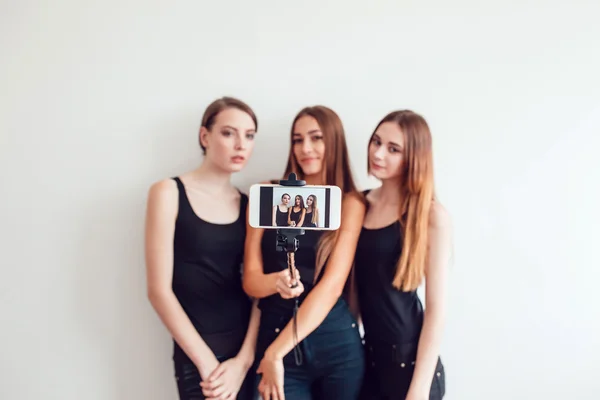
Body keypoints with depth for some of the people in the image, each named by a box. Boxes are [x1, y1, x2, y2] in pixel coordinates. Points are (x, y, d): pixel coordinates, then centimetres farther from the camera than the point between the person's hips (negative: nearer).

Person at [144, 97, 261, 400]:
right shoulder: (169, 193, -7)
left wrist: (244, 359, -9)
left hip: (247, 349, 4)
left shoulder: (249, 204, 4)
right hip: (197, 354, -3)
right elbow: (159, 290, -10)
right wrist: (207, 363, -11)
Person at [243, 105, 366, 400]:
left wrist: (275, 354, -15)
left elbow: (332, 285, -12)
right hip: (273, 337, 1)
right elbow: (250, 280, 0)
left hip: (337, 344, 0)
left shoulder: (351, 203, -3)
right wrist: (276, 281, -23)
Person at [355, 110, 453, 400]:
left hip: (410, 357, -4)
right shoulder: (360, 205, 0)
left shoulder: (431, 216, -13)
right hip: (366, 354, 4)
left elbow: (436, 309, -13)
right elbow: (355, 284, 6)